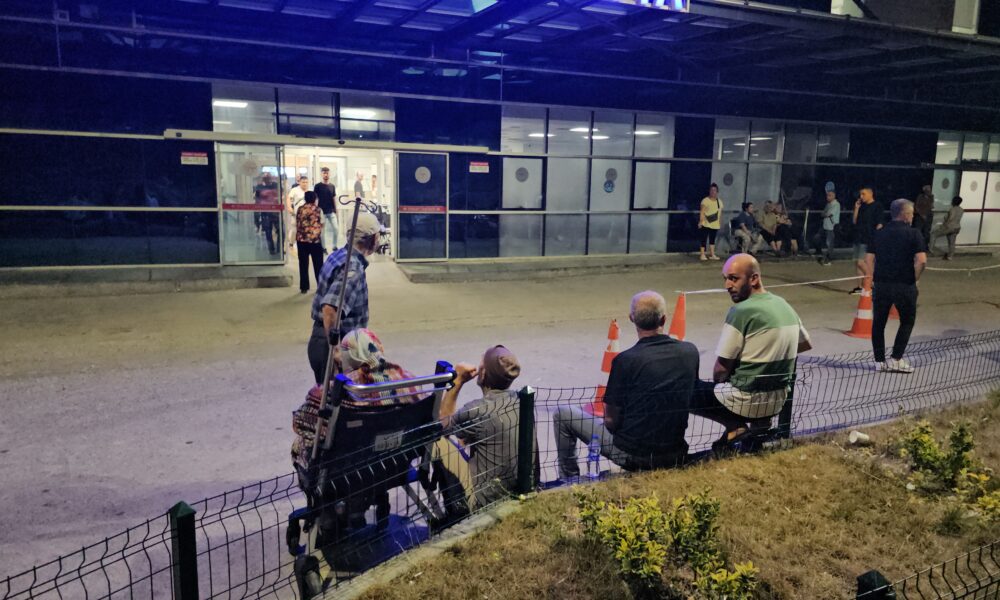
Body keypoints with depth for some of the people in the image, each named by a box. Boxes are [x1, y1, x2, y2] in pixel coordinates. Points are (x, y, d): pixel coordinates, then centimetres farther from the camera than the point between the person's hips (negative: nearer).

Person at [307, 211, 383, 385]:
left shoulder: (339, 255, 8)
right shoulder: (353, 269, -22)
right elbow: (330, 309, -33)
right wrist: (335, 348, -26)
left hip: (320, 339, 9)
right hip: (336, 344, -9)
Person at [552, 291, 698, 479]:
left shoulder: (626, 360, -18)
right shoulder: (690, 351, -3)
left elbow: (611, 420, -11)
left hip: (633, 455, -5)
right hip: (675, 455, 5)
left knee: (563, 414, 10)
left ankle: (569, 479, 22)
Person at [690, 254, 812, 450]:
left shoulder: (741, 311, -19)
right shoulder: (784, 306, 4)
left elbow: (720, 371, -14)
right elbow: (806, 345, 24)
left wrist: (718, 387, 6)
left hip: (747, 400, -8)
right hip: (778, 400, 8)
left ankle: (737, 425, -4)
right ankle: (757, 421, 10)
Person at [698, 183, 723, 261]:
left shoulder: (719, 201, 11)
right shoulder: (705, 200, -7)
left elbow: (720, 213, 14)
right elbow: (702, 212, -10)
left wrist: (720, 222, 13)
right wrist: (700, 221, -17)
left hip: (715, 224, 5)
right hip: (706, 224, -5)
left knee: (712, 239, 10)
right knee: (704, 239, -3)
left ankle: (712, 255, 16)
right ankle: (702, 255, 2)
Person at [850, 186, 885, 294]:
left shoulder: (876, 207, -8)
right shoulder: (862, 206, 13)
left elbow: (879, 225, -11)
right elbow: (855, 221, 12)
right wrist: (856, 208, 4)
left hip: (868, 240, -8)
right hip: (858, 238, 8)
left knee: (861, 262, -13)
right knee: (856, 262, 8)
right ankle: (860, 286, 15)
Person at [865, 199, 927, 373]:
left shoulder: (879, 233, 7)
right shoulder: (913, 234, -6)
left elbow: (869, 259, 3)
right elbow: (921, 260, -16)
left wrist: (876, 278, 10)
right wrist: (915, 279, -3)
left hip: (881, 285, 3)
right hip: (905, 286, -3)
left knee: (878, 323, 12)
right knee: (907, 321, 14)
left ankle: (880, 361, 14)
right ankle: (896, 359, 8)